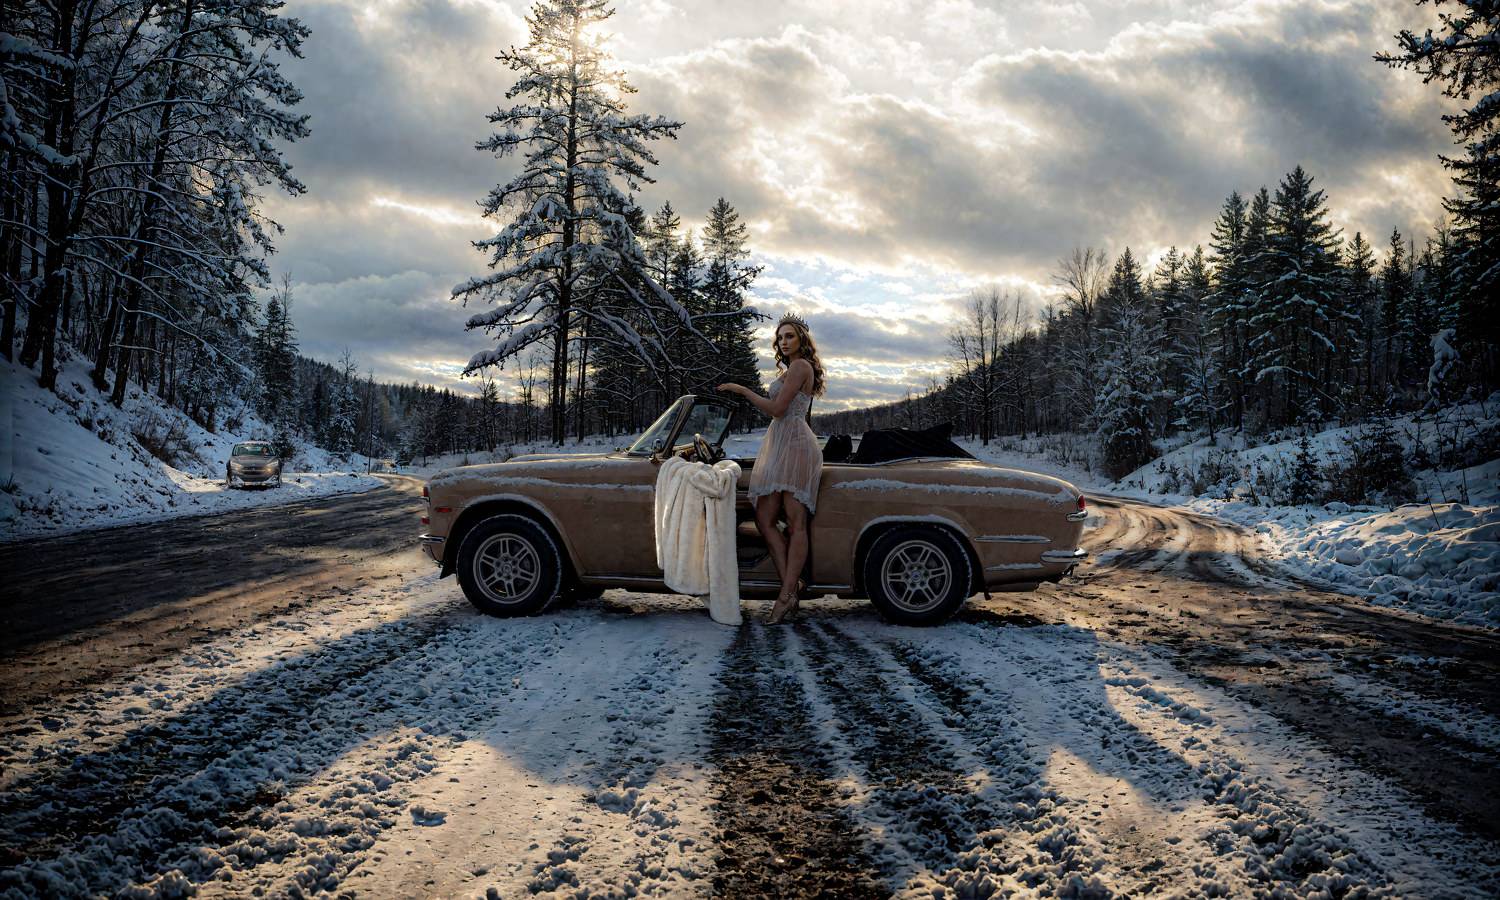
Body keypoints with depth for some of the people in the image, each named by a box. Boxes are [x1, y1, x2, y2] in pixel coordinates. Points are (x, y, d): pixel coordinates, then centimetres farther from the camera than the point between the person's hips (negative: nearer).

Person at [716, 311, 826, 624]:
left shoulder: (800, 366, -5)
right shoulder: (793, 369, 26)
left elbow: (777, 409, -12)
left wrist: (741, 389, -5)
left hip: (794, 443, -10)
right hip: (777, 445, 10)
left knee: (796, 523, -11)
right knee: (764, 520, -1)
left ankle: (788, 593, -15)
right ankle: (791, 586, -5)